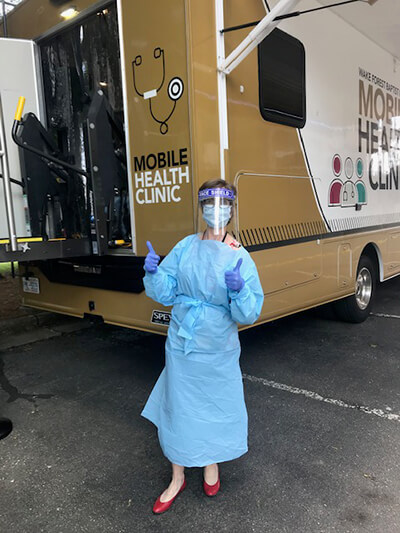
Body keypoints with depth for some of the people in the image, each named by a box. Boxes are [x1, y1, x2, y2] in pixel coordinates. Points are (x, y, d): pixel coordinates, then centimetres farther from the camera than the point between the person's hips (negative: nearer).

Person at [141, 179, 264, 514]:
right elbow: (165, 293, 0)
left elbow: (250, 313, -16)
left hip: (219, 351, -1)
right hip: (182, 347, 2)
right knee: (179, 410, 12)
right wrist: (153, 272, -19)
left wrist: (238, 289, -34)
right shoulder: (186, 247, -3)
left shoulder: (240, 257, -11)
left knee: (217, 407, 15)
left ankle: (212, 464, 45)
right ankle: (177, 479, 34)